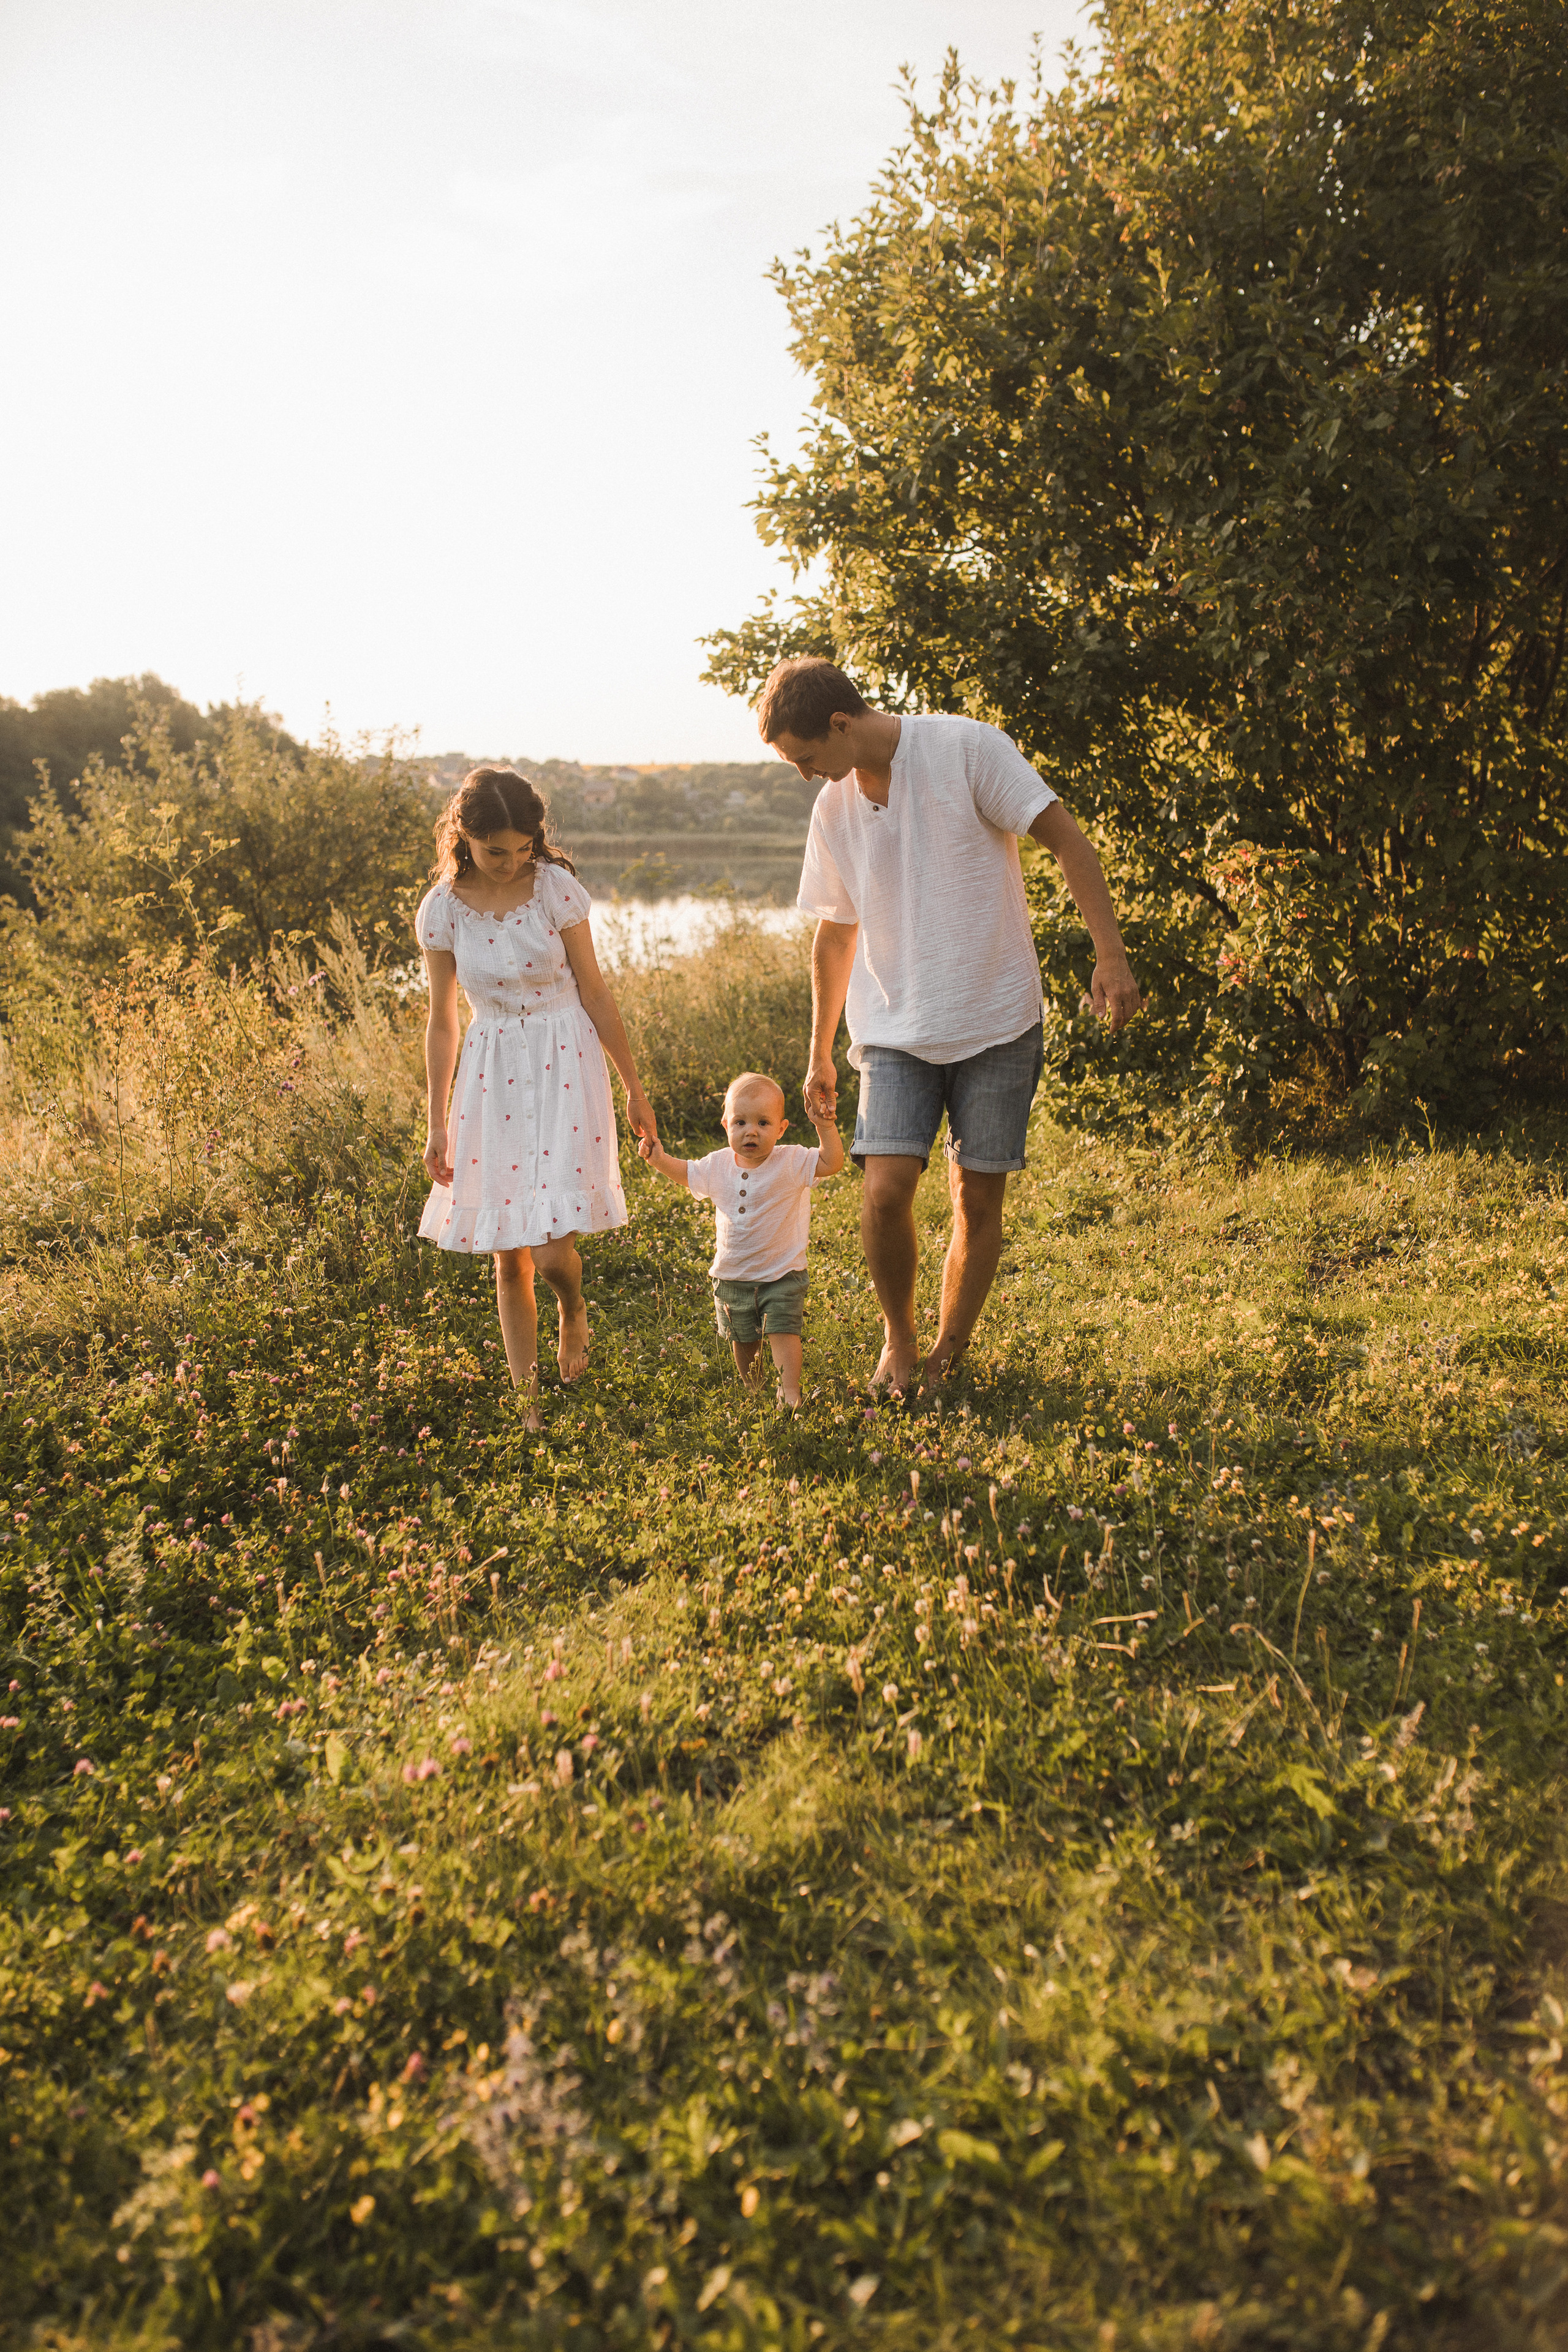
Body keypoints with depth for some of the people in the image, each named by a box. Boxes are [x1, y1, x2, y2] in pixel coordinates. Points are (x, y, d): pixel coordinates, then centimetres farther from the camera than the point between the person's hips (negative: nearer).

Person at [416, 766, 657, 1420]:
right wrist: (438, 1124, 6)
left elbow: (594, 992, -1)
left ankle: (573, 1314, 25)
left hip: (564, 1067, -2)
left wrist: (634, 1088, 3)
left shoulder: (556, 887, -7)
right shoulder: (442, 910, -3)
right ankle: (527, 1404, 19)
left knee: (552, 1249, -12)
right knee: (508, 1259, 6)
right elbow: (442, 1022, 4)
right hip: (492, 1074, 2)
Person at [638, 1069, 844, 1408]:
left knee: (783, 1331, -14)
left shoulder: (792, 1162, -15)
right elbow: (686, 1173, 13)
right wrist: (661, 1160, -3)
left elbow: (831, 1163, -23)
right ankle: (751, 1389, 36)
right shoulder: (719, 1165, -3)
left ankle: (790, 1390, -8)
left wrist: (826, 1127, -34)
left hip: (781, 1274, -4)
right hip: (733, 1275, 4)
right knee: (743, 1339, 17)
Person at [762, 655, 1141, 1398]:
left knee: (978, 1199, 3)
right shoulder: (833, 809, 6)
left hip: (996, 1022, -3)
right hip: (895, 1030, 3)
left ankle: (947, 1353, 23)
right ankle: (897, 1339, 14)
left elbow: (1068, 842, -8)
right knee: (885, 1191, -12)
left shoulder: (968, 750, -9)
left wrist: (1110, 955, -17)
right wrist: (820, 1055, 21)